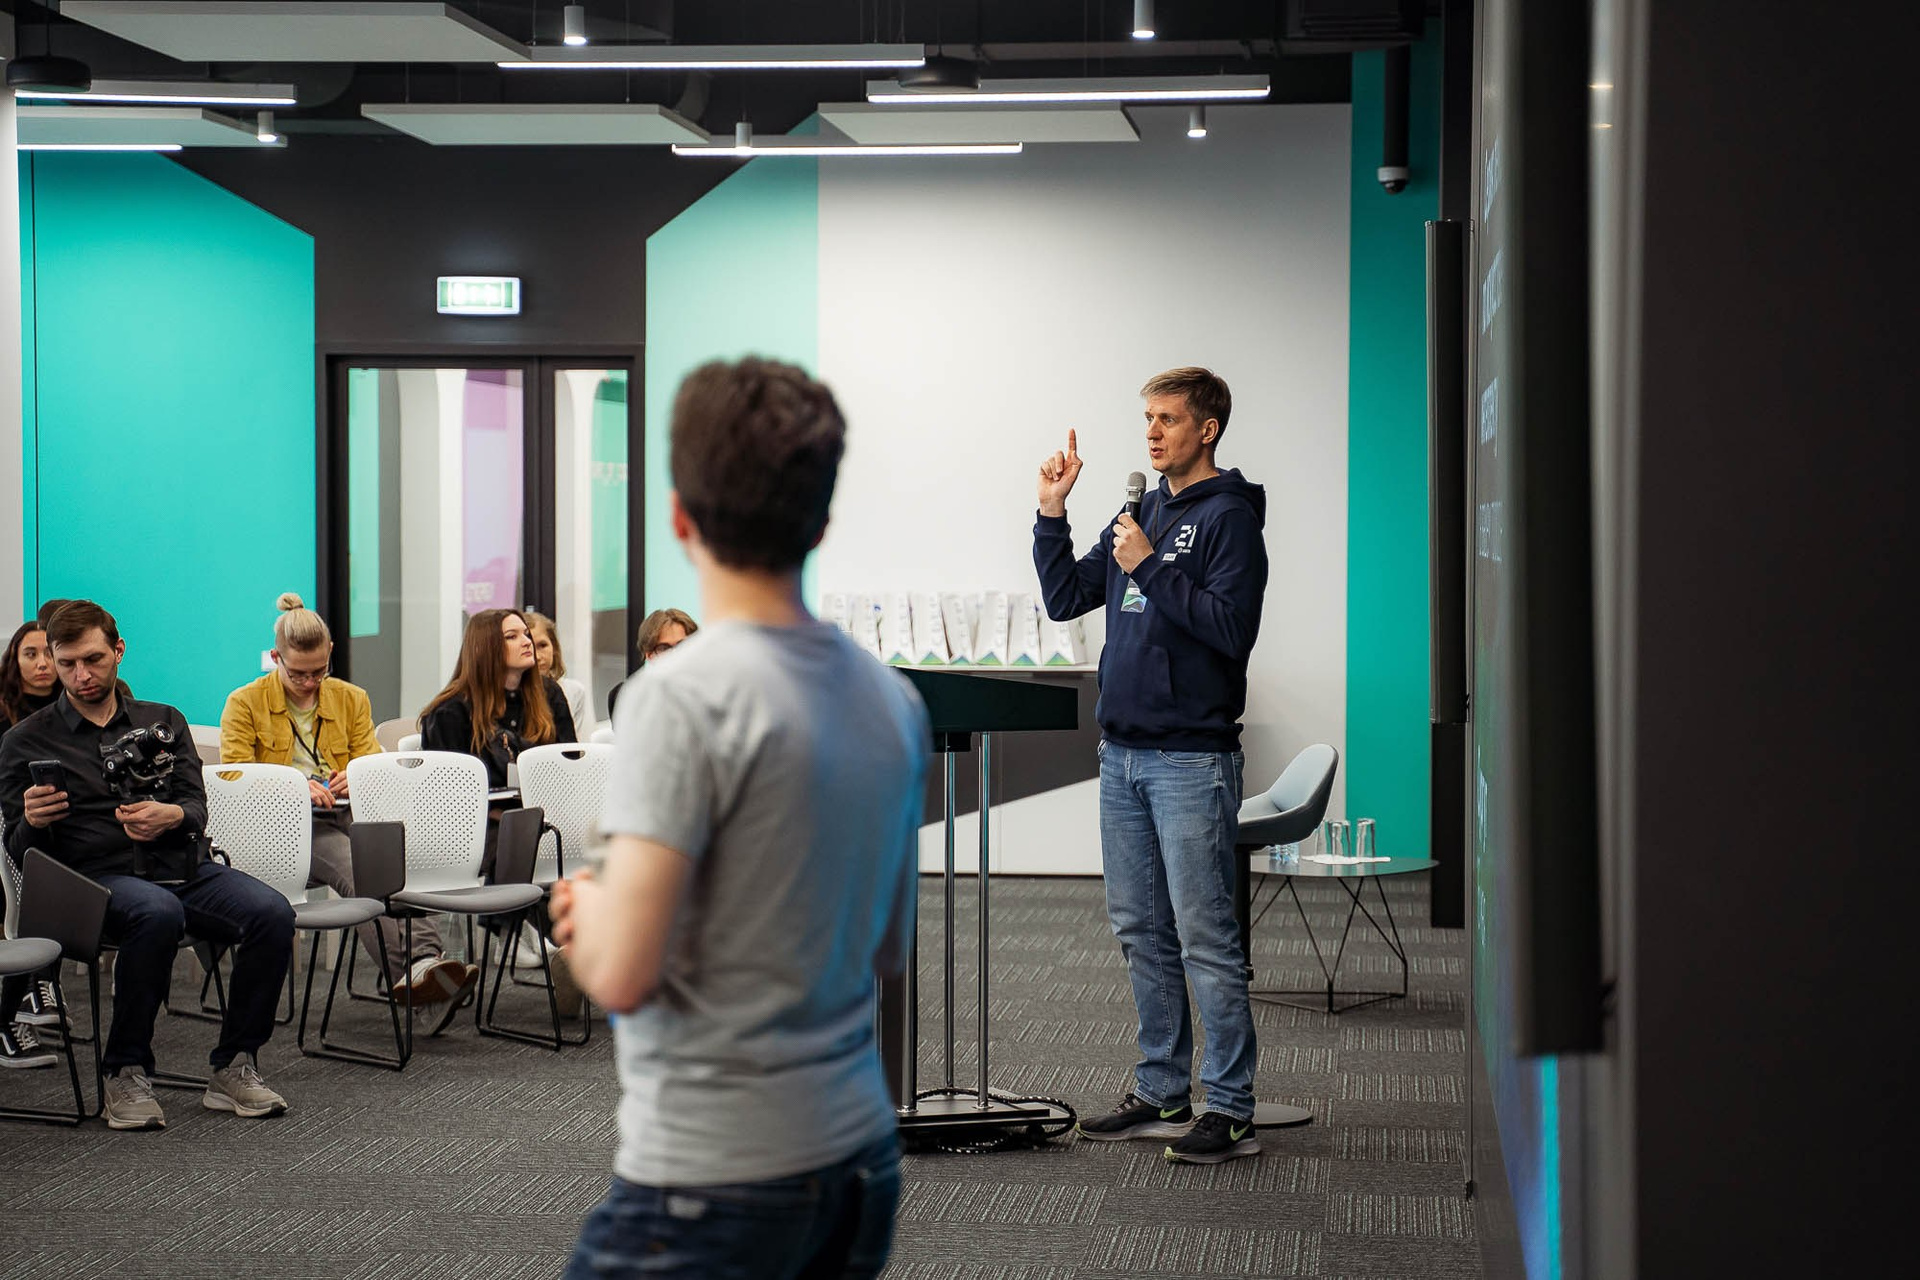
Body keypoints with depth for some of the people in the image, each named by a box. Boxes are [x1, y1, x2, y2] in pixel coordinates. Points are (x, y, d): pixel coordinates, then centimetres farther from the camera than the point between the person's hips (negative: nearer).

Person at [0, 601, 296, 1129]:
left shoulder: (164, 722, 21)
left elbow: (197, 804, 10)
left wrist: (172, 816, -15)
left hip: (184, 866, 4)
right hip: (99, 876, -4)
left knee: (273, 913, -25)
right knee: (158, 912, -39)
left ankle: (233, 1069, -12)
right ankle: (126, 1075, -24)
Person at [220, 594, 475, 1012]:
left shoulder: (352, 699, 19)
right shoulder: (244, 704, 8)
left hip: (346, 815, 4)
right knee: (356, 869, -37)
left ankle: (425, 958, -52)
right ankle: (404, 974, -51)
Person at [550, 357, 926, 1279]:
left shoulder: (683, 696, -16)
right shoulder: (895, 702, 6)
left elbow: (621, 975, -20)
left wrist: (584, 908, 4)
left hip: (711, 1180, -7)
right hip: (862, 1158, 7)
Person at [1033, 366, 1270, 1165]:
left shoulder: (1228, 517, -7)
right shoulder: (1141, 513, 16)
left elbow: (1231, 627, -18)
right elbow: (1065, 598, 17)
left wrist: (1149, 567, -17)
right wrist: (1052, 512, 6)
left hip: (1192, 759, -8)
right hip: (1123, 753, 8)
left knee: (1204, 937, -7)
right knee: (1141, 932, 12)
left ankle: (1230, 1109, -3)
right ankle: (1162, 1094, 21)